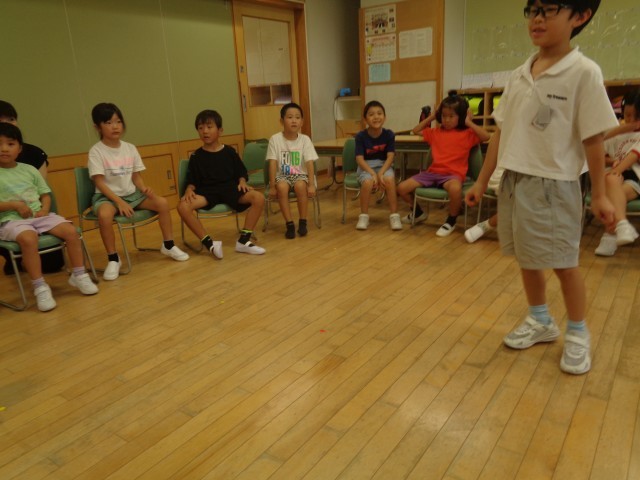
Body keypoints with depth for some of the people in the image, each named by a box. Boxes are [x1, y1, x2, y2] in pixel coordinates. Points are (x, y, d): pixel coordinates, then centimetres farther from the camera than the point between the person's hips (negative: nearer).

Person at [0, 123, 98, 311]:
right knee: (28, 238, -37)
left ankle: (78, 275, -2)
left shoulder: (29, 169, 13)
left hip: (39, 215, 4)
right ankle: (40, 287, -27)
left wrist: (44, 209, -4)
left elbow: (45, 195, 16)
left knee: (71, 231, -19)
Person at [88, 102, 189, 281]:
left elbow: (136, 176, 7)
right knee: (105, 215, -38)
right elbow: (100, 182, -14)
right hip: (107, 196, -4)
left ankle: (168, 245, 3)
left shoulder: (130, 148, 4)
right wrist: (119, 201, -25)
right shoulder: (96, 151, -10)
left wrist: (144, 189, -15)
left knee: (162, 202, -16)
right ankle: (113, 259, -18)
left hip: (132, 193, 5)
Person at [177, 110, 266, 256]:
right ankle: (209, 243, -22)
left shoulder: (229, 151, 8)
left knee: (259, 198, -26)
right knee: (183, 206, -31)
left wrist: (242, 182, -9)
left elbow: (241, 172, 12)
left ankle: (243, 241, -16)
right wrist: (189, 190, -14)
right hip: (207, 191, 0)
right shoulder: (196, 156, 7)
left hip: (230, 188, 1)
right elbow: (191, 180, 7)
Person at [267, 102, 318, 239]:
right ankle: (290, 224, -20)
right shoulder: (275, 139, -8)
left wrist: (311, 184, -19)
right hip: (282, 175, 0)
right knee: (282, 187, -33)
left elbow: (309, 163, -10)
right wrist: (272, 186, -14)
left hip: (300, 175, 0)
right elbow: (273, 164, -10)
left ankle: (302, 222, -14)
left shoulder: (305, 139, -6)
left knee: (300, 185, -33)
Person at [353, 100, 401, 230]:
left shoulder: (389, 134, -6)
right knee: (368, 182, -33)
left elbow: (390, 157, -11)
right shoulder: (360, 136, -10)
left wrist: (381, 173, -26)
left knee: (389, 180, -32)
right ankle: (363, 216, -15)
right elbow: (360, 159, -14)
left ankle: (394, 216, -20)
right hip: (366, 167, -1)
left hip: (383, 165, 1)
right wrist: (373, 173, -27)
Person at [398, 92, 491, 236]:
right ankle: (419, 213, 21)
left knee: (455, 189, -42)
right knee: (402, 188, -8)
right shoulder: (436, 132, 16)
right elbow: (415, 131, 27)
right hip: (432, 172, 5)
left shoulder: (467, 134, 3)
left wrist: (469, 123, -6)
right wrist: (431, 117, 18)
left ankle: (451, 221, -12)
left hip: (453, 174, -5)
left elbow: (486, 136, -13)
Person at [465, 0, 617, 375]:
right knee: (526, 258, 14)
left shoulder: (584, 72, -9)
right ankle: (541, 321, 35)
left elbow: (594, 138, -9)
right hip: (514, 181, 6)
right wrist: (482, 182, 9)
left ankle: (578, 333, 26)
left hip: (554, 185, -5)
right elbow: (502, 132, 9)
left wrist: (600, 194, -7)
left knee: (564, 263, 5)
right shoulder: (518, 76, 7)